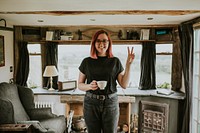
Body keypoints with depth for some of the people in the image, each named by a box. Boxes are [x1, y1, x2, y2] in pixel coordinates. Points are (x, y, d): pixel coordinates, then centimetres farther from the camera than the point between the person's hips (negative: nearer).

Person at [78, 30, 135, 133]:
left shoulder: (115, 61, 3)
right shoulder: (87, 62, 3)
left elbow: (124, 85, 0)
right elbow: (80, 85, 6)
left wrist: (128, 64, -7)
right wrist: (89, 86, -15)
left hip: (110, 103, 0)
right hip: (91, 103, 0)